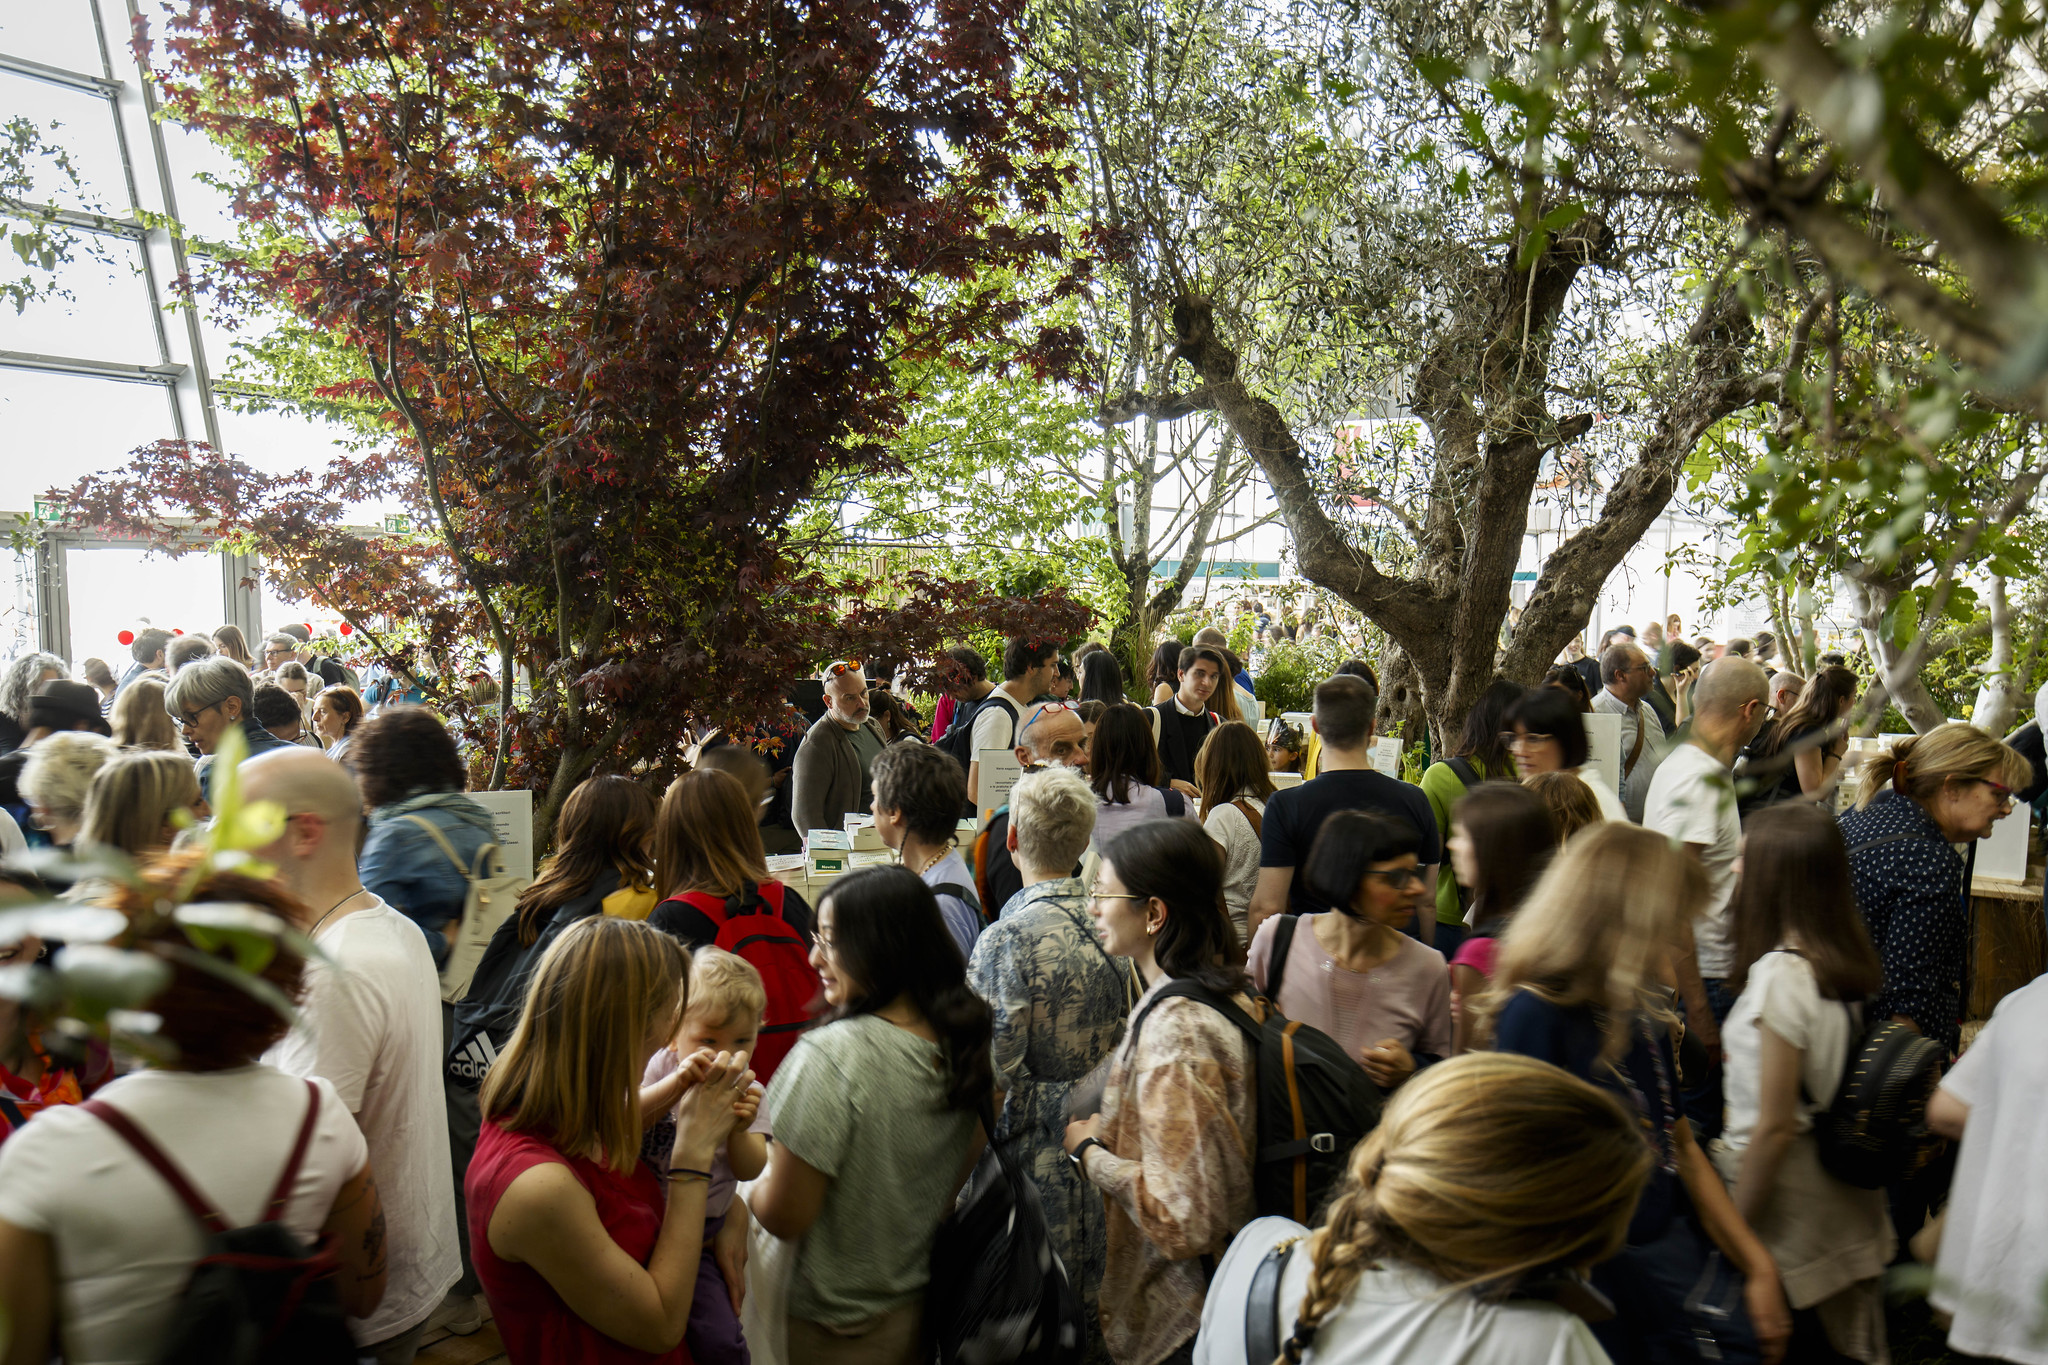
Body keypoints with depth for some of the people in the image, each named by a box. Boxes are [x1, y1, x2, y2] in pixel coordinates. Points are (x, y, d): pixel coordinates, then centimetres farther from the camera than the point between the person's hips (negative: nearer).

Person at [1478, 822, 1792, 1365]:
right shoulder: (1535, 1015, -20)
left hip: (1672, 1255, 8)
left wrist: (1758, 1266, 14)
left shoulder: (1642, 1012, 5)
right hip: (1595, 1275, -8)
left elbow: (1682, 1148, 14)